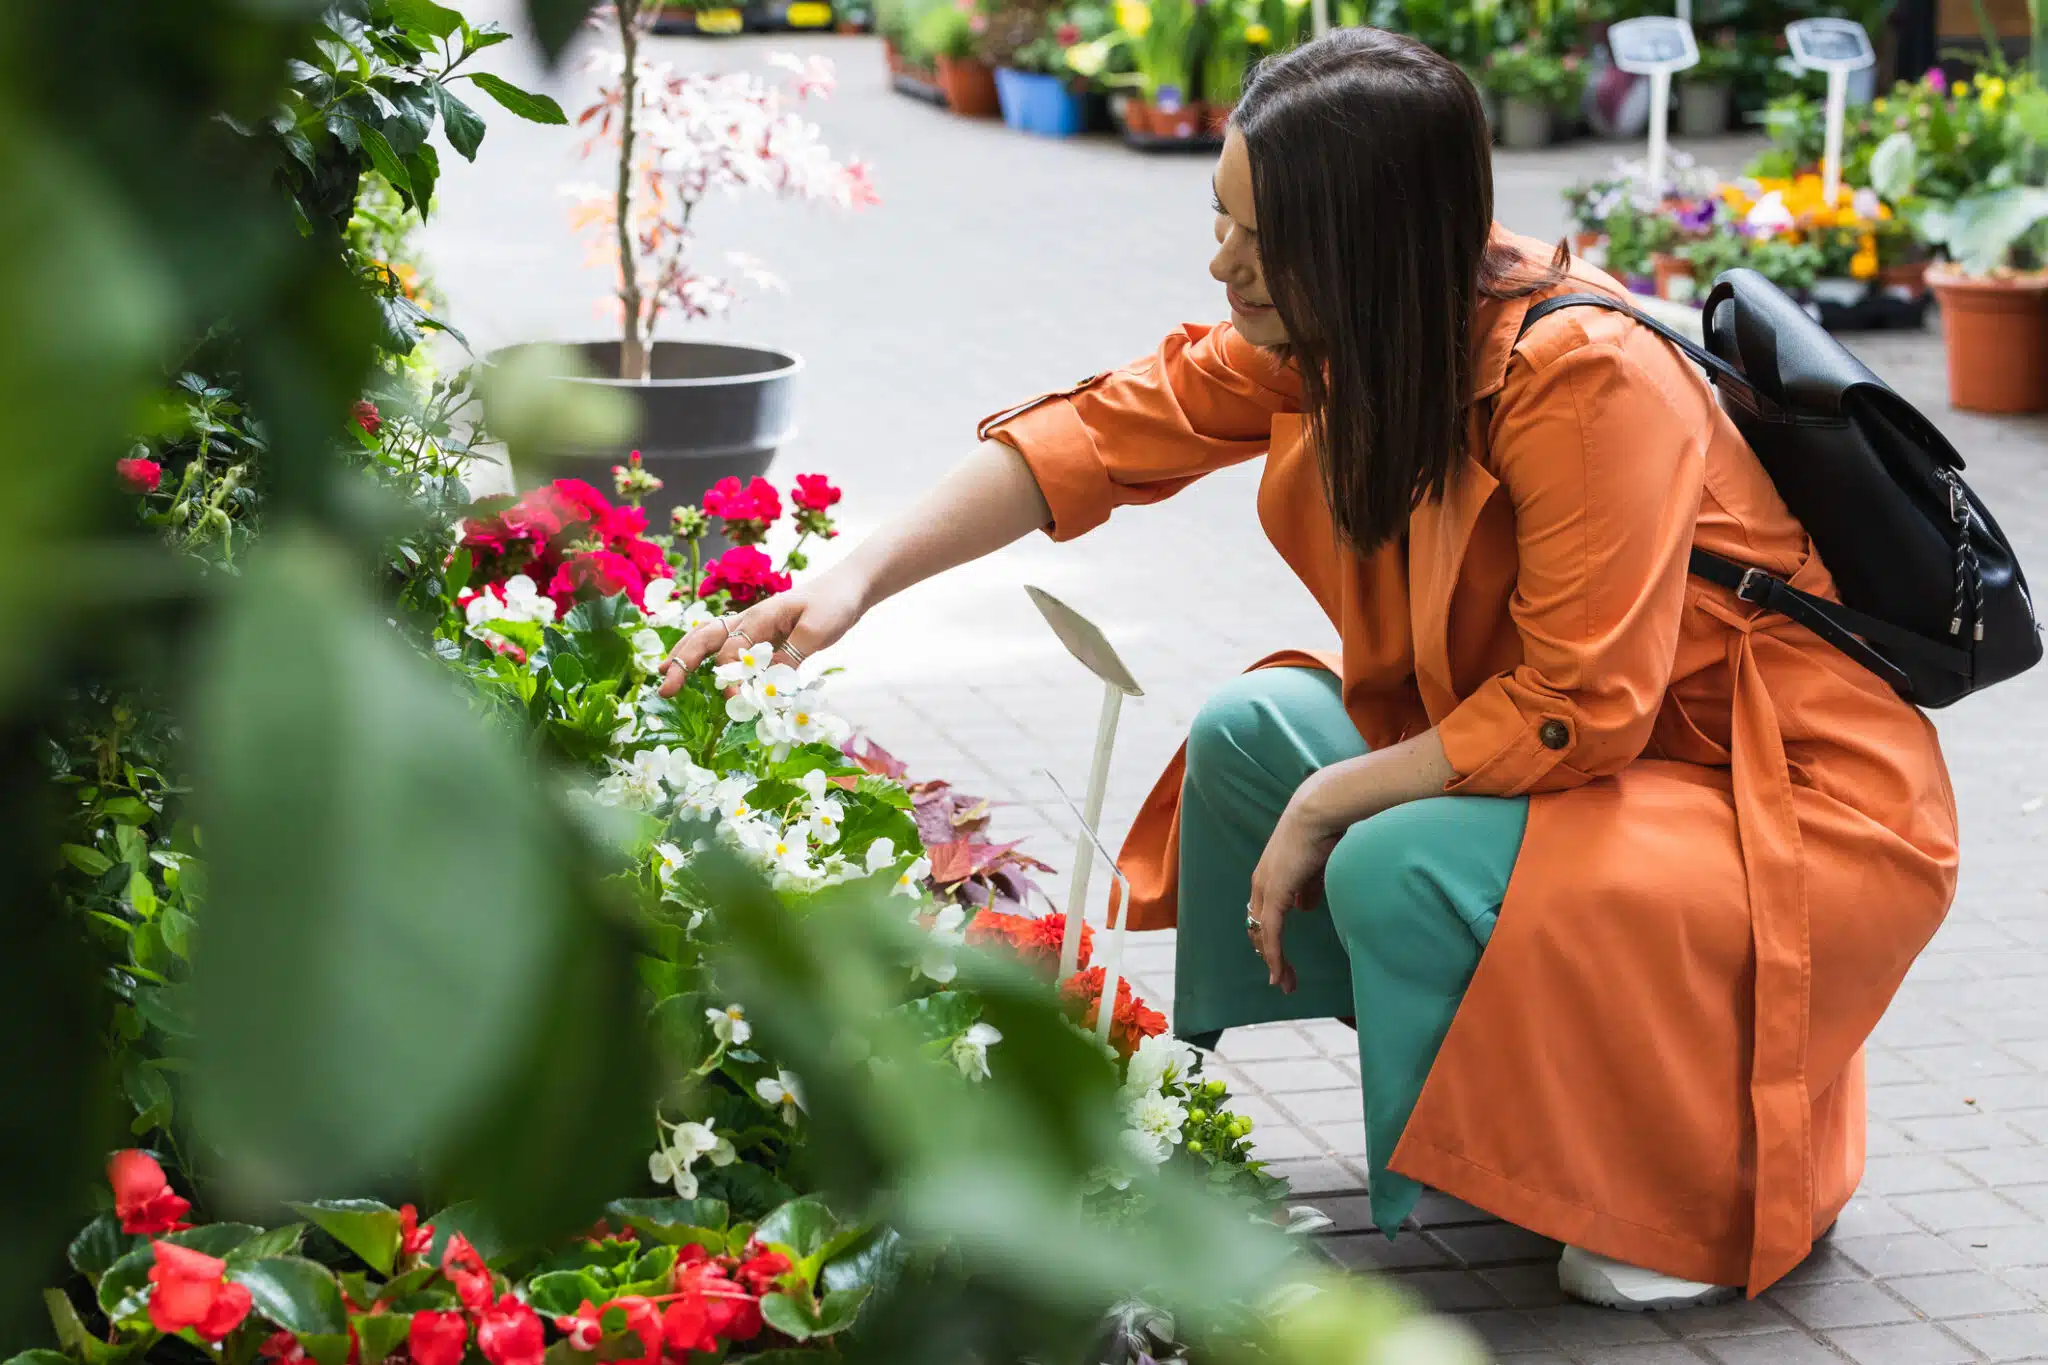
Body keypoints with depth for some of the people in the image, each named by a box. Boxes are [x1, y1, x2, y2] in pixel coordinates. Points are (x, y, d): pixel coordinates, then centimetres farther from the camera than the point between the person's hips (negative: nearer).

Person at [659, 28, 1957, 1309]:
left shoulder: (1586, 377, -29)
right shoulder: (1331, 335, -6)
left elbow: (1581, 711, -28)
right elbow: (1111, 428, -3)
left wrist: (1329, 803, -19)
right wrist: (862, 575, -10)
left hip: (1797, 803, -8)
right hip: (1578, 733, 8)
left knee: (1398, 869, -27)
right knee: (1251, 734, 1)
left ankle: (1731, 1171, -7)